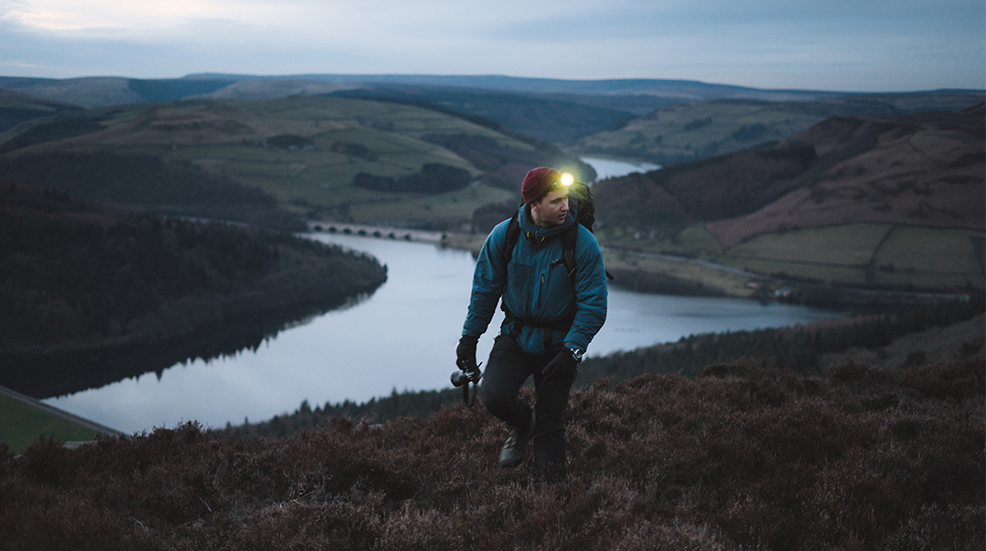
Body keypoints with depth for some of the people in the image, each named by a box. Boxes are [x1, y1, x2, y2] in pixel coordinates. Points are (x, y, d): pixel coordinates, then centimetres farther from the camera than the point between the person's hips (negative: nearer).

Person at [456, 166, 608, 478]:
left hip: (559, 342, -2)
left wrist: (571, 350, -22)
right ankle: (522, 426, 17)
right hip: (516, 335, 2)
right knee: (493, 396, -18)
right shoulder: (504, 235, -9)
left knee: (550, 422, 1)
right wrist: (469, 338, 4)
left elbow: (593, 305, -12)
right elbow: (485, 288, 4)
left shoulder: (583, 243, -16)